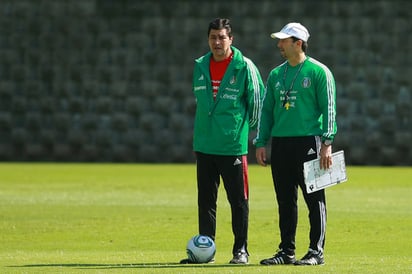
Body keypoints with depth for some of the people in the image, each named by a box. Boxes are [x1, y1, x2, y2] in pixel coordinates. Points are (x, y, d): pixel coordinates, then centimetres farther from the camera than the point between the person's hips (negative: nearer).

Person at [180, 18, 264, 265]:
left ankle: (241, 250, 5)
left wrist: (247, 128, 8)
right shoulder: (200, 66, 9)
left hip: (234, 145, -5)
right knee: (205, 199, 8)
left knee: (238, 200, -1)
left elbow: (257, 99, 0)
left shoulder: (244, 66, -6)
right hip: (204, 144, 5)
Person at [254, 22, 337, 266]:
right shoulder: (276, 74, 15)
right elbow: (267, 110, 18)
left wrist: (327, 143, -13)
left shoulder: (319, 72, -2)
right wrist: (261, 142, 10)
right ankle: (287, 251, 13)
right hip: (280, 143, 6)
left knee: (314, 199, -4)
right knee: (285, 201, 8)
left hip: (308, 142, -6)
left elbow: (328, 109, -6)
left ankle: (316, 252, 0)